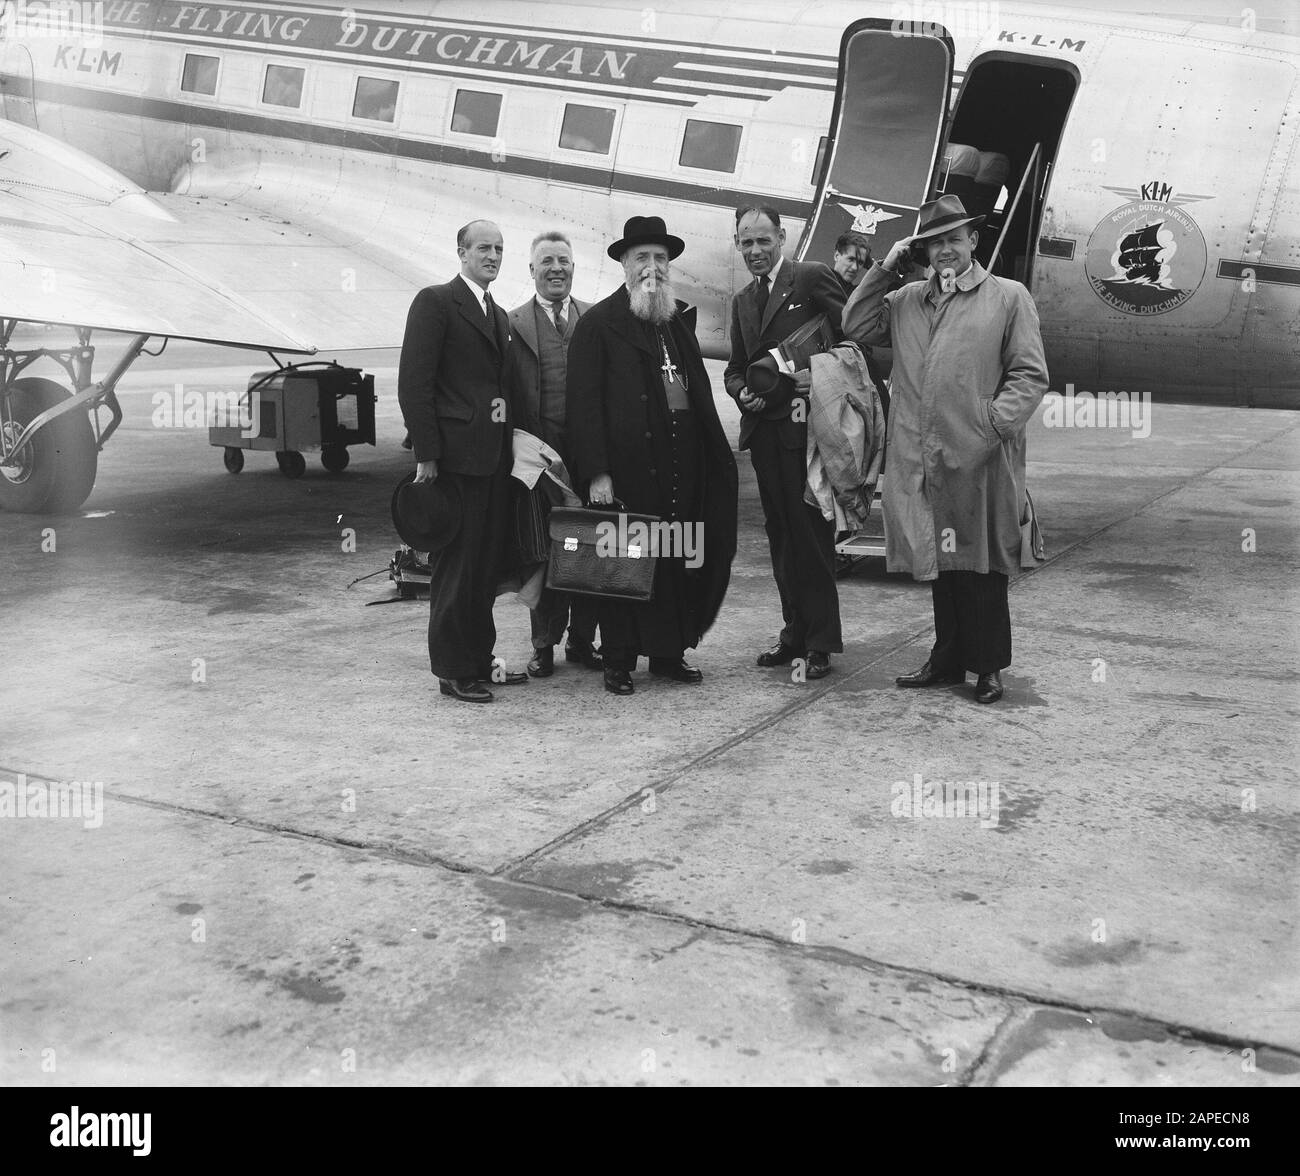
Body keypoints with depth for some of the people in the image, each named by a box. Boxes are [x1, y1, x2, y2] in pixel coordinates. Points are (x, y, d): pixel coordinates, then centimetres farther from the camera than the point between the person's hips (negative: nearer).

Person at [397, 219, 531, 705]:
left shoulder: (499, 315, 20)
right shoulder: (435, 302, -5)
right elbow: (413, 383, -11)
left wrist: (517, 442, 10)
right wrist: (426, 454, -16)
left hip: (495, 455, 8)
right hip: (456, 455, -8)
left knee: (488, 564, 12)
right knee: (454, 564, -2)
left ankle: (479, 659, 23)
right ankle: (452, 670, 7)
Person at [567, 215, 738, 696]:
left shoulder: (678, 322, 17)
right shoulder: (598, 323, -2)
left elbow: (699, 392, 18)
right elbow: (584, 403, -7)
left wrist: (717, 454, 9)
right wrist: (596, 472, -14)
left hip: (682, 465, 6)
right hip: (628, 466, -6)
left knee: (679, 557, 7)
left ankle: (669, 652, 19)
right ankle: (619, 660, 10)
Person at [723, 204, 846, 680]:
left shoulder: (813, 277, -2)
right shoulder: (743, 301, 20)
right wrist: (743, 392, 2)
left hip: (806, 425, -7)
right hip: (763, 429, 7)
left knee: (811, 533, -5)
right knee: (781, 535, 11)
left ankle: (821, 642, 2)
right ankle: (795, 631, 20)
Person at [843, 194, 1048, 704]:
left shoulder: (1009, 297, 3)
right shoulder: (906, 299, 17)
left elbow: (1030, 375, -1)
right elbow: (856, 327, 13)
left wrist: (994, 423, -14)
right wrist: (886, 270, 9)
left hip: (980, 459, -4)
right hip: (919, 460, 4)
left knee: (981, 565, 1)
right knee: (938, 562, 12)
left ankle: (988, 666, 12)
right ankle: (948, 659, 23)